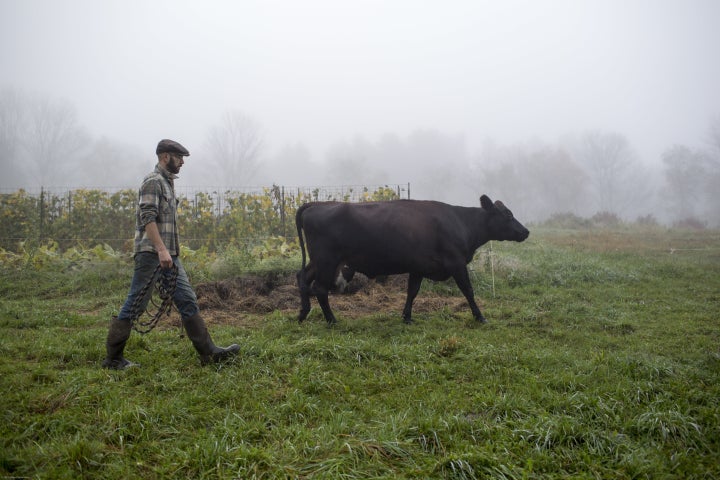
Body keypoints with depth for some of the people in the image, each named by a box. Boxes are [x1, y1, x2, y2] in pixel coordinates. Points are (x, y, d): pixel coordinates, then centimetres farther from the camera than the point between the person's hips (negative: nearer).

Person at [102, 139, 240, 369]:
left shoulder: (167, 182, 20)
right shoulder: (153, 181, -9)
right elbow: (147, 218, -20)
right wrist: (161, 249, -26)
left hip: (170, 255, 9)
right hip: (152, 254, -9)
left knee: (187, 301, 4)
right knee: (134, 305, -2)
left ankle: (209, 352, 5)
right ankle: (113, 358, 8)